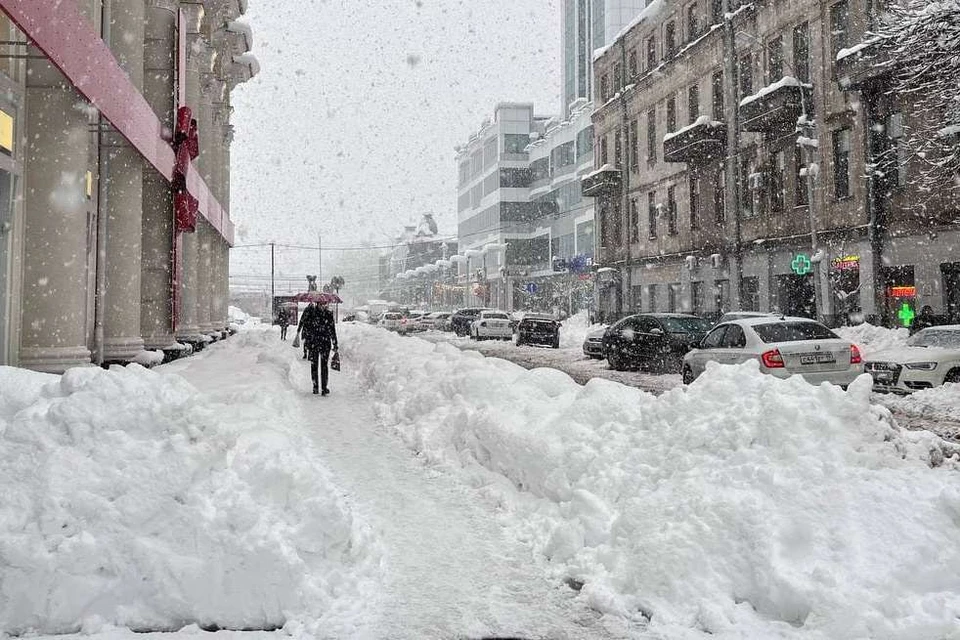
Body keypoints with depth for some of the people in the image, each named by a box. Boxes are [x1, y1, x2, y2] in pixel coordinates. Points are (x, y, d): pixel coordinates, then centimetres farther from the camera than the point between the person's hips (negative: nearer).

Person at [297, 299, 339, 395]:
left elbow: (332, 330, 7)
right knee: (314, 364, 2)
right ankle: (315, 387, 6)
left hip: (325, 342, 0)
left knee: (324, 365, 0)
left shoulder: (329, 314, 4)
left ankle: (324, 387, 3)